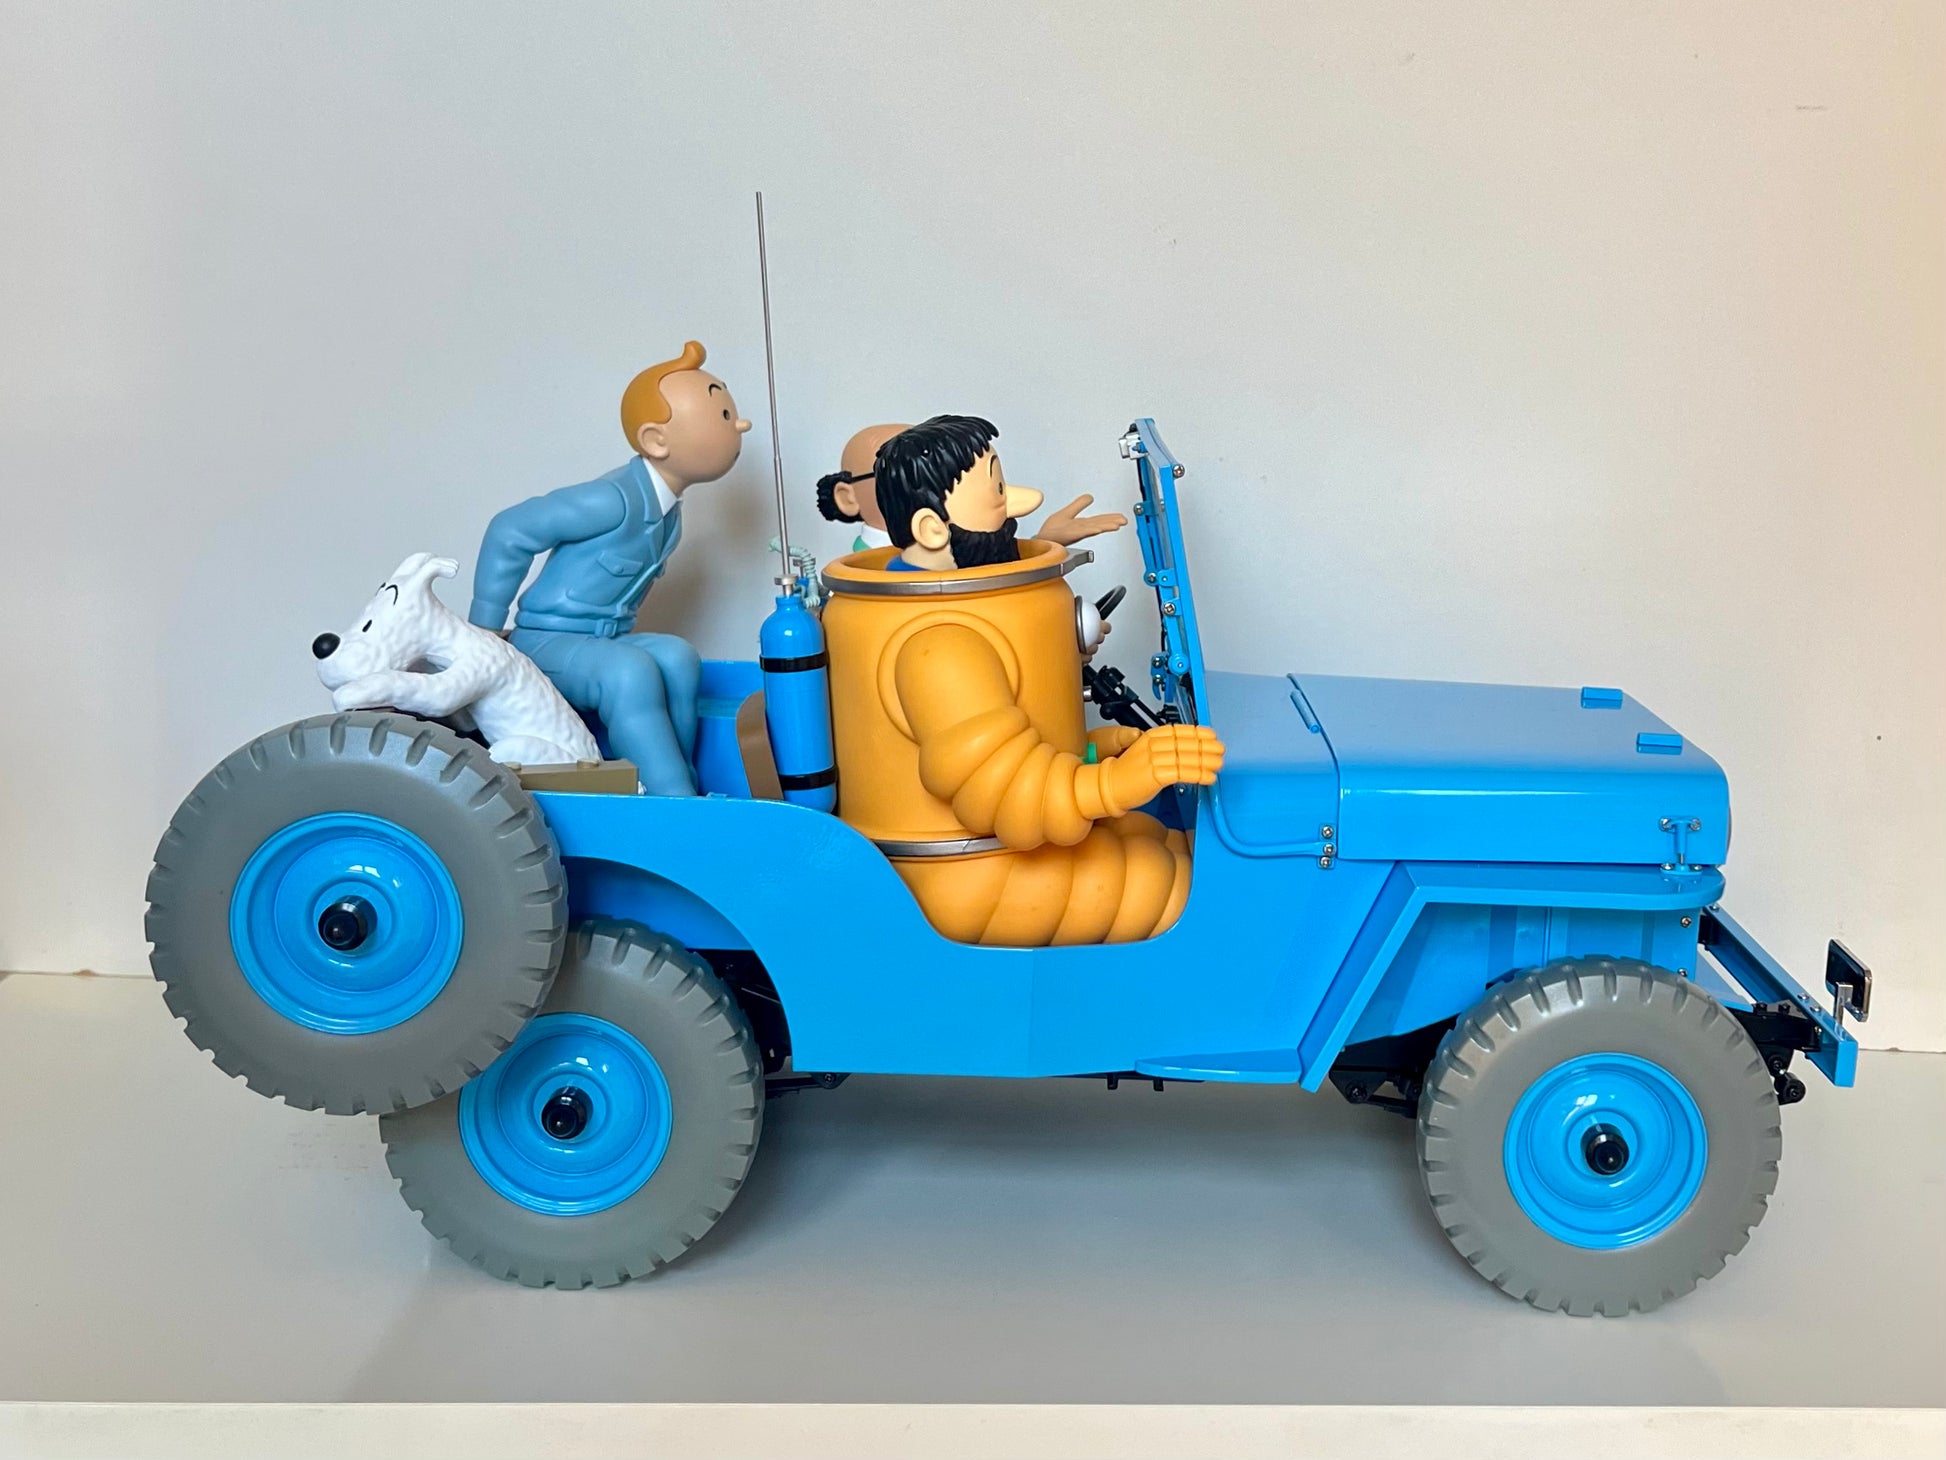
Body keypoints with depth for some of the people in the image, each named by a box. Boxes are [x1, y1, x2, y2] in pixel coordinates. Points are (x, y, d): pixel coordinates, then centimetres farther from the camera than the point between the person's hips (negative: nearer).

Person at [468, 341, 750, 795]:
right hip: (546, 641, -8)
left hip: (605, 642, 8)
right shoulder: (615, 500, -21)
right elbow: (509, 532, -17)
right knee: (630, 671, -34)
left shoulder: (669, 516, 7)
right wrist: (484, 631, -12)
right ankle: (674, 799, -34)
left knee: (676, 656, -19)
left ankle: (680, 783, -17)